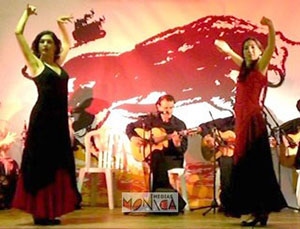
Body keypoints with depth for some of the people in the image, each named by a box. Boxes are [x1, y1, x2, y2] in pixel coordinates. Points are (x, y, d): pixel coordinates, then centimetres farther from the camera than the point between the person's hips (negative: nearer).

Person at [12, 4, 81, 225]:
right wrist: (27, 13, 12)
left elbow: (67, 44, 35)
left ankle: (51, 212, 13)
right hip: (42, 118, -6)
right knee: (40, 165, -2)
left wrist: (61, 24, 25)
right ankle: (39, 213, 5)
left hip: (60, 119, 6)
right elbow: (18, 33, 1)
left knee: (58, 165, 6)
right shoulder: (35, 63, 3)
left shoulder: (58, 64, 16)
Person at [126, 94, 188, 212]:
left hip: (172, 158, 0)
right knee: (157, 154, -37)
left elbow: (183, 149, -2)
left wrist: (177, 143, -25)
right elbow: (130, 126, 15)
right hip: (153, 156, 0)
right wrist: (133, 138, -4)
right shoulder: (150, 120, 5)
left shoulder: (180, 125, 3)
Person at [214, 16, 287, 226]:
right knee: (244, 167, 6)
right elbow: (238, 58, 42)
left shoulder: (261, 66, 1)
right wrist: (228, 50, 54)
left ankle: (263, 211, -8)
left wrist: (271, 28, -32)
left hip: (254, 120, -8)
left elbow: (271, 47, -17)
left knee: (257, 166, -10)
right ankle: (258, 212, 11)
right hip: (243, 121, 8)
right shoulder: (246, 69, 19)